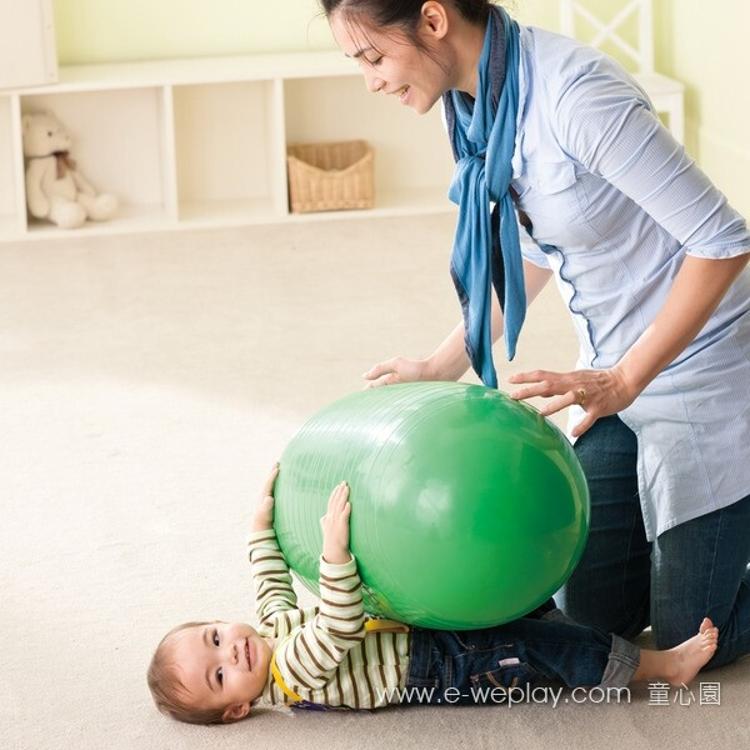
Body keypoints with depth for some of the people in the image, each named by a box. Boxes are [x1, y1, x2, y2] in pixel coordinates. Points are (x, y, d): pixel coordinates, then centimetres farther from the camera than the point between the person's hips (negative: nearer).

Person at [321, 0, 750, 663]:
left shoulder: (575, 92, -29)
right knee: (594, 615, 13)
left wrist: (622, 381, -27)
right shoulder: (476, 106, -3)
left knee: (689, 639, 0)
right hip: (617, 372, 8)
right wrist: (445, 364, 8)